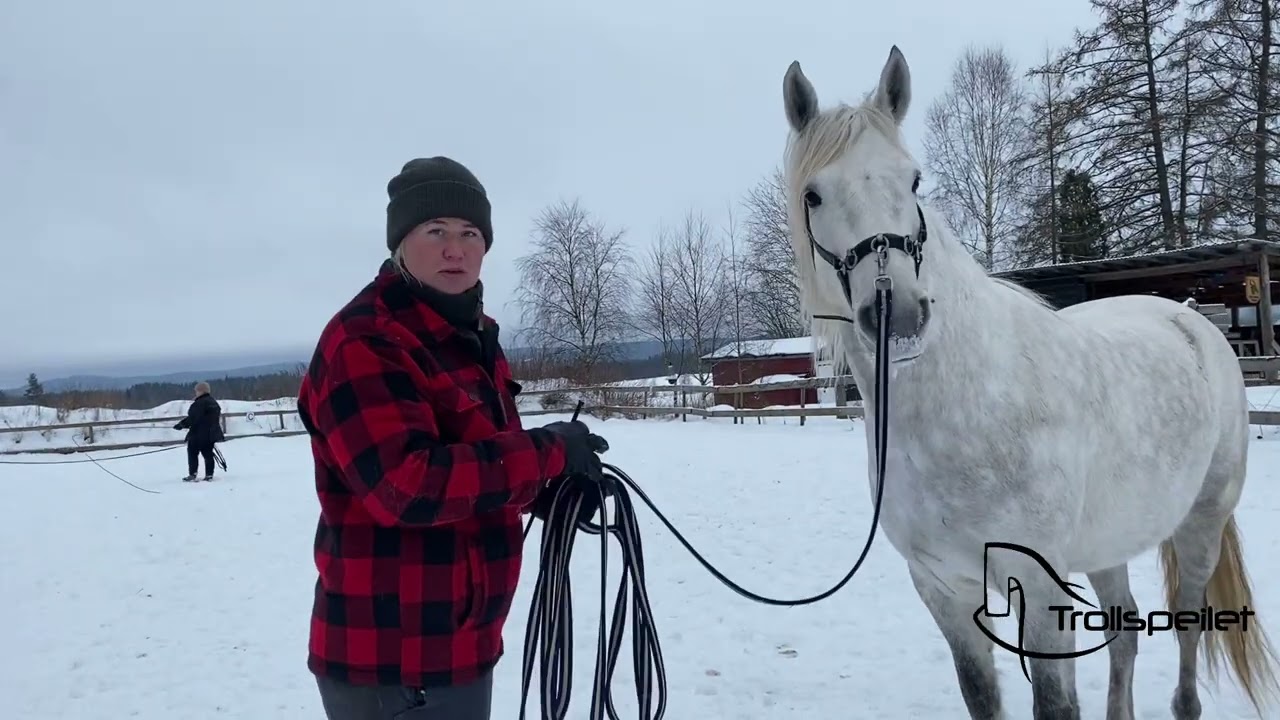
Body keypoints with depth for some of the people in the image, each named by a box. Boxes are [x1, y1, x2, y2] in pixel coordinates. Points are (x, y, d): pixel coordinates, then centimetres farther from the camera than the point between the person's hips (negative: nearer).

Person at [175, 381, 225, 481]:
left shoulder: (199, 403, -17)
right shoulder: (214, 402, 13)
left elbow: (192, 418, -21)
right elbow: (218, 417, 20)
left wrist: (181, 424, -9)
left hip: (198, 434, -8)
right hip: (210, 434, 8)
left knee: (192, 453, 2)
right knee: (208, 454, 11)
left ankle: (192, 475, -2)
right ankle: (209, 475, 8)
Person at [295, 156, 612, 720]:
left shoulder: (471, 337, 11)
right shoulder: (362, 342, -20)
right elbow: (405, 484, -30)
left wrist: (552, 489, 0)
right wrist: (547, 453, -23)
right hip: (393, 660, -9)